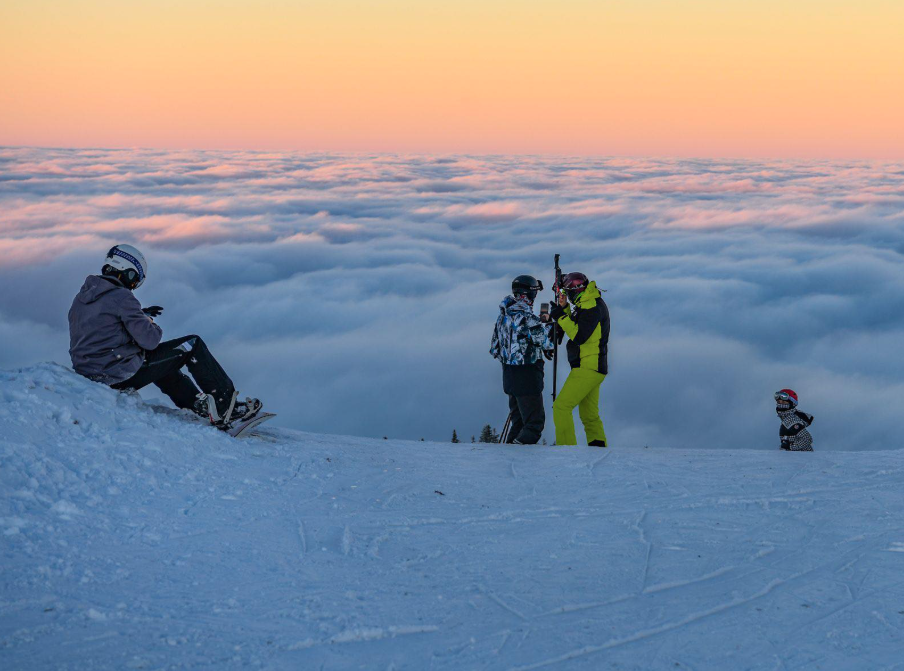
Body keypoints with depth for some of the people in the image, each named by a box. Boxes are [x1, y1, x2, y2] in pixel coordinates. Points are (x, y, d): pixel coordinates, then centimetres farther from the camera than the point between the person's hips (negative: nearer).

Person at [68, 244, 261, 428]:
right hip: (123, 375, -9)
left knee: (161, 361, 35)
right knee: (192, 345, 3)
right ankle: (225, 408, 7)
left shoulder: (80, 297, 9)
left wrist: (139, 315, 25)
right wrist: (154, 327, 6)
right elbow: (150, 340, -18)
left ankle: (200, 405, 35)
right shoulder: (121, 296, -17)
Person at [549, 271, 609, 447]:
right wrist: (564, 309, 11)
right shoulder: (590, 304, 16)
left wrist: (561, 317, -15)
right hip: (593, 368, 10)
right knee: (590, 416, 13)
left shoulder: (593, 305, -15)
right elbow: (575, 327, 24)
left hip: (587, 368, -10)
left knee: (561, 407, -12)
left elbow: (579, 336, -23)